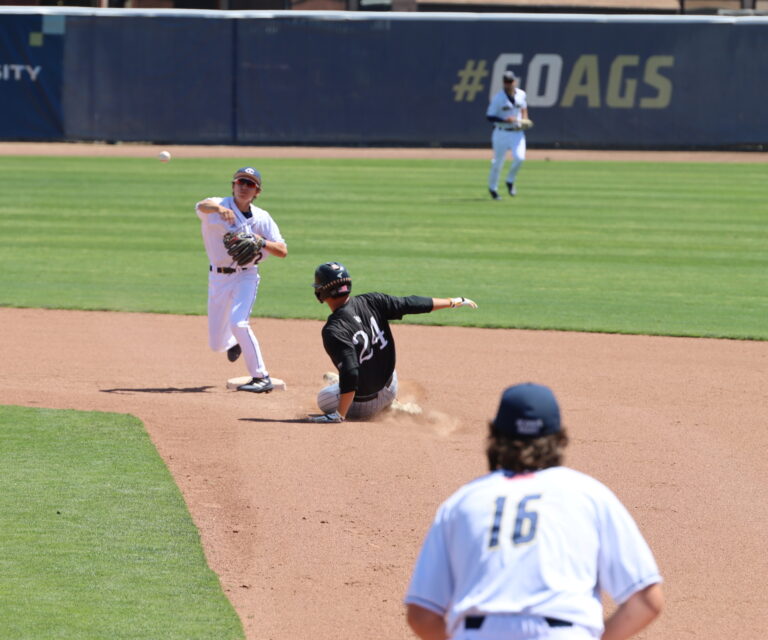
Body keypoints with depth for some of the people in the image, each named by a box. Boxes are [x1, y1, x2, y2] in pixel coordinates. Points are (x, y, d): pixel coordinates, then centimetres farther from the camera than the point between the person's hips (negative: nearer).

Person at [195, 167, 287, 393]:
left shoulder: (262, 218, -2)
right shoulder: (219, 207, -8)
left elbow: (283, 251, -5)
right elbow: (202, 206, -33)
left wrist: (261, 241, -24)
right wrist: (218, 208, -55)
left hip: (245, 276, -2)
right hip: (218, 278, 2)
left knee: (238, 322, -27)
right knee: (216, 343, 8)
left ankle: (261, 377, -19)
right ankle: (234, 343, 47)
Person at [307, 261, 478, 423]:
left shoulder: (333, 330, -29)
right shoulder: (371, 302, -12)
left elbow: (350, 373, -34)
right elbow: (410, 304, -4)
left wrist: (339, 415, -29)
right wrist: (453, 302, 8)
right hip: (390, 387, 7)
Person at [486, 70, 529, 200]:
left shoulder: (521, 94, 4)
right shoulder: (498, 98, -11)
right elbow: (489, 116, -12)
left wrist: (525, 119, 3)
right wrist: (505, 120, -25)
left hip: (517, 132, 3)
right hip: (502, 132, -3)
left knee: (519, 158, -16)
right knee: (498, 162, 4)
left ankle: (510, 181, 11)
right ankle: (492, 188, 26)